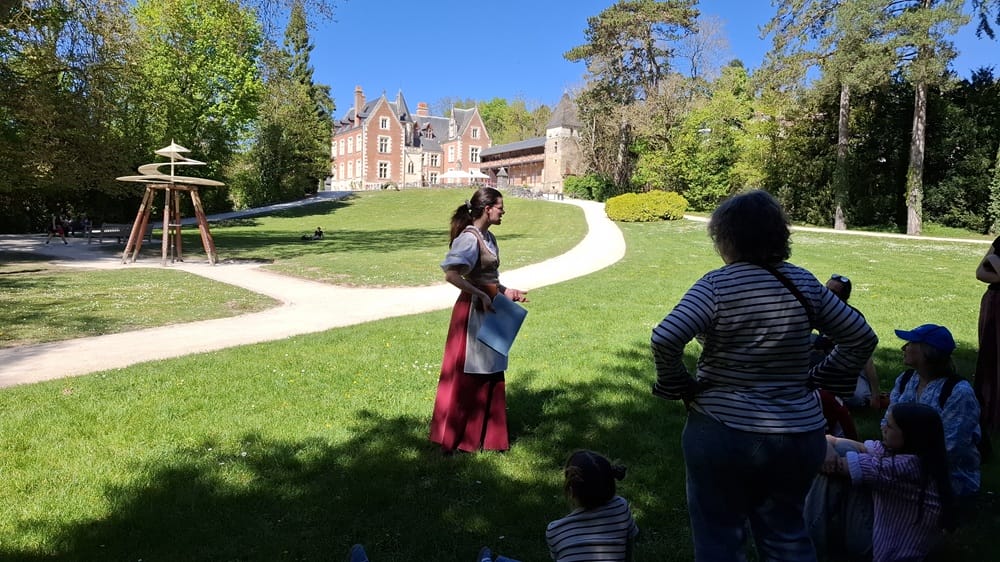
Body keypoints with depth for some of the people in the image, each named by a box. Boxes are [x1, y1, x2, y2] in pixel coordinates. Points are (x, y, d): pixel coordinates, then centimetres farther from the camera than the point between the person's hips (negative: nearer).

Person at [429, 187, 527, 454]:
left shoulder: (489, 237, 12)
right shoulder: (469, 237, -16)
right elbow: (451, 274, -27)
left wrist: (509, 292, 13)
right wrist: (480, 295, -28)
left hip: (489, 309, 9)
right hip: (473, 311, -9)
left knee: (490, 375, 16)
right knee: (465, 376, 1)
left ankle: (485, 435, 29)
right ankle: (452, 439, 16)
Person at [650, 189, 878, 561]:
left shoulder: (717, 285, -14)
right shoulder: (804, 284, 0)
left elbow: (664, 340, -25)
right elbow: (861, 338, 7)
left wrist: (679, 387, -10)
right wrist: (816, 379, 9)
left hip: (721, 435, -4)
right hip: (799, 436, 5)